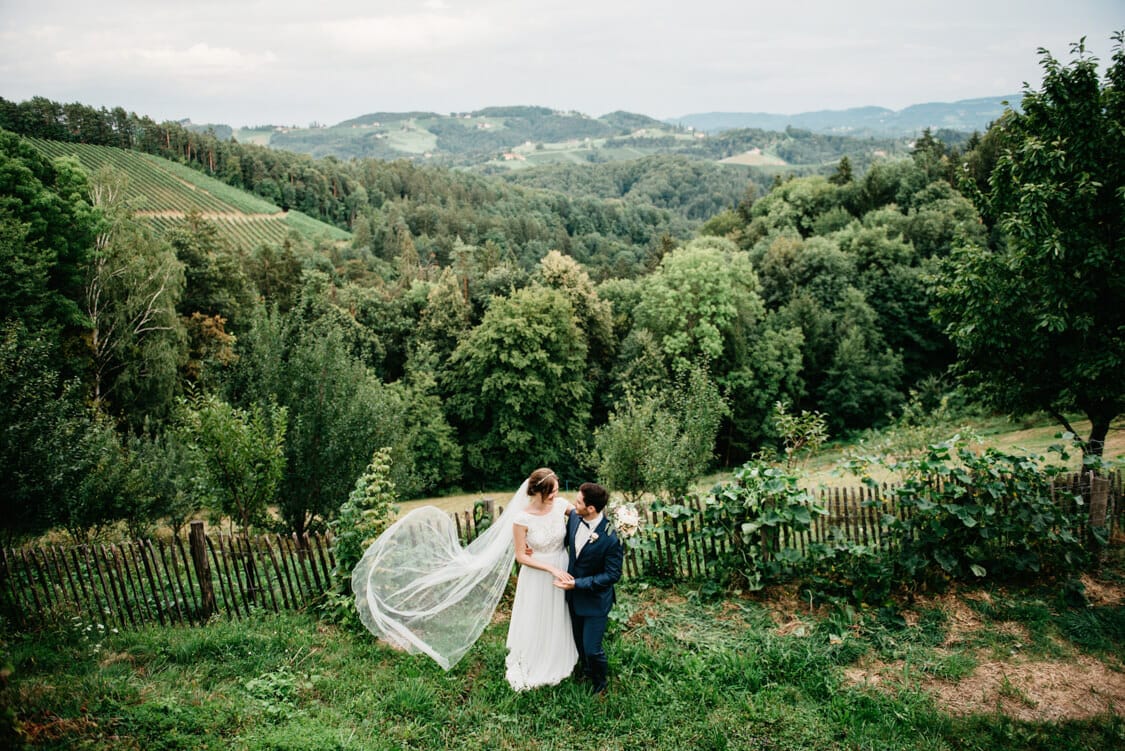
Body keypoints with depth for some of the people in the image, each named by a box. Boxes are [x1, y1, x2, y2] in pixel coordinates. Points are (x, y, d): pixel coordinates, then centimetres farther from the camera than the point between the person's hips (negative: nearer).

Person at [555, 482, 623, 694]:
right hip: (574, 596, 6)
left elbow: (612, 575, -23)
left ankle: (600, 683, 34)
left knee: (592, 648, 3)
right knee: (579, 641, 25)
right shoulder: (574, 517, -13)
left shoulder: (611, 538, -32)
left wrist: (577, 583, -25)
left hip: (595, 599, -6)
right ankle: (587, 672, 53)